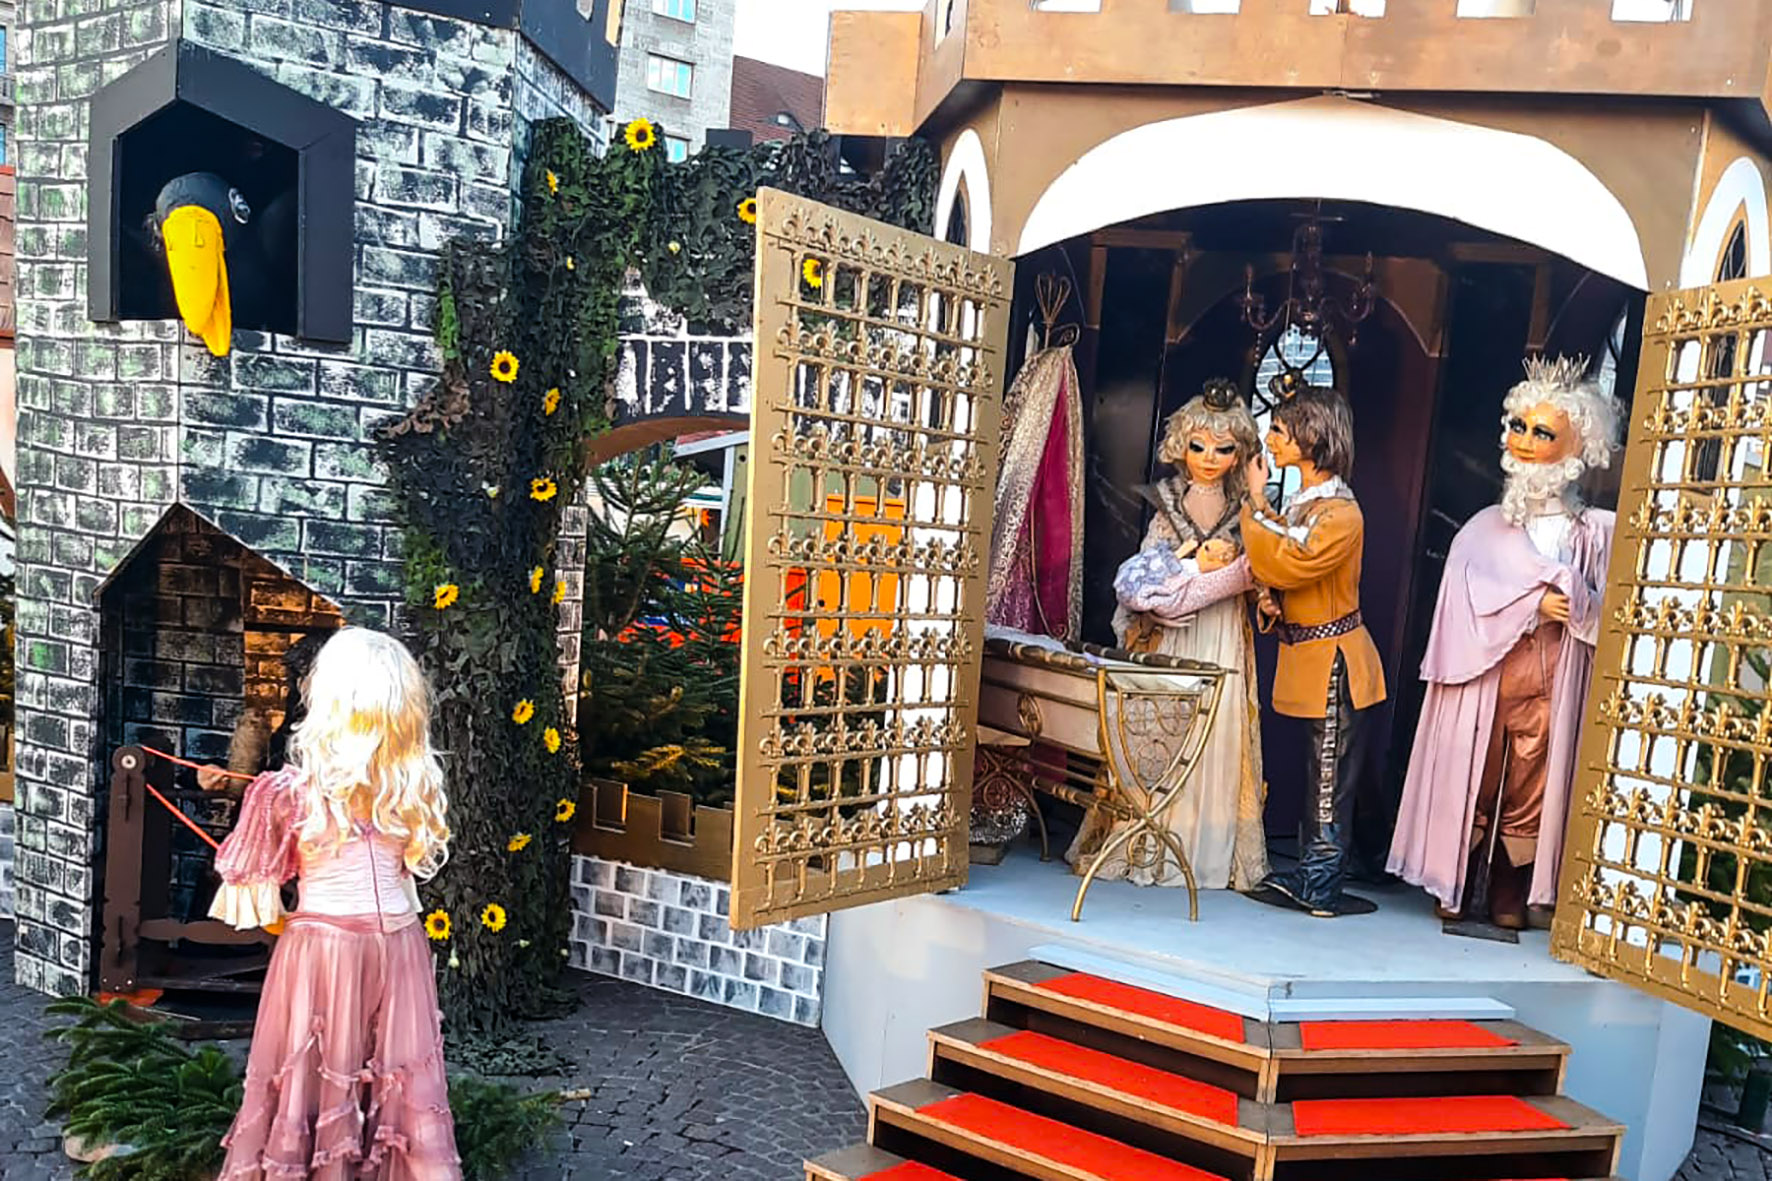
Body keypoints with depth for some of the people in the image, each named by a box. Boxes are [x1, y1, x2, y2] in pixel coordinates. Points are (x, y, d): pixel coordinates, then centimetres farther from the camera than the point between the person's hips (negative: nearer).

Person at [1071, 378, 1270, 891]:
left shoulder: (1243, 509, 9)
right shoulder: (1168, 502, 6)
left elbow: (1251, 573, 7)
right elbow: (1145, 575, -1)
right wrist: (1200, 566, -13)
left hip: (1223, 635, 1)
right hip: (1172, 633, -1)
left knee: (1217, 729, -1)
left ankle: (1208, 848, 7)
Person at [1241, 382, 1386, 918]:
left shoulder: (1341, 514, -18)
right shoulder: (1301, 502, 9)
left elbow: (1284, 564, -27)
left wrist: (1257, 504, -17)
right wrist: (1274, 600, 2)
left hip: (1332, 658, -8)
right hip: (1307, 654, 8)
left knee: (1330, 775, 3)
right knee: (1321, 772, 14)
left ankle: (1319, 887, 13)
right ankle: (1311, 875, 22)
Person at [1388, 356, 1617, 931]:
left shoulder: (1592, 530, 6)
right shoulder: (1485, 526, 9)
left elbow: (1604, 609, 0)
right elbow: (1468, 599, -4)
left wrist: (1571, 599, -17)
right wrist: (1533, 605, -14)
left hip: (1549, 680, -1)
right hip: (1484, 674, 1)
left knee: (1531, 784, 3)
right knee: (1472, 776, 4)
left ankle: (1511, 894, 18)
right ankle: (1458, 885, 19)